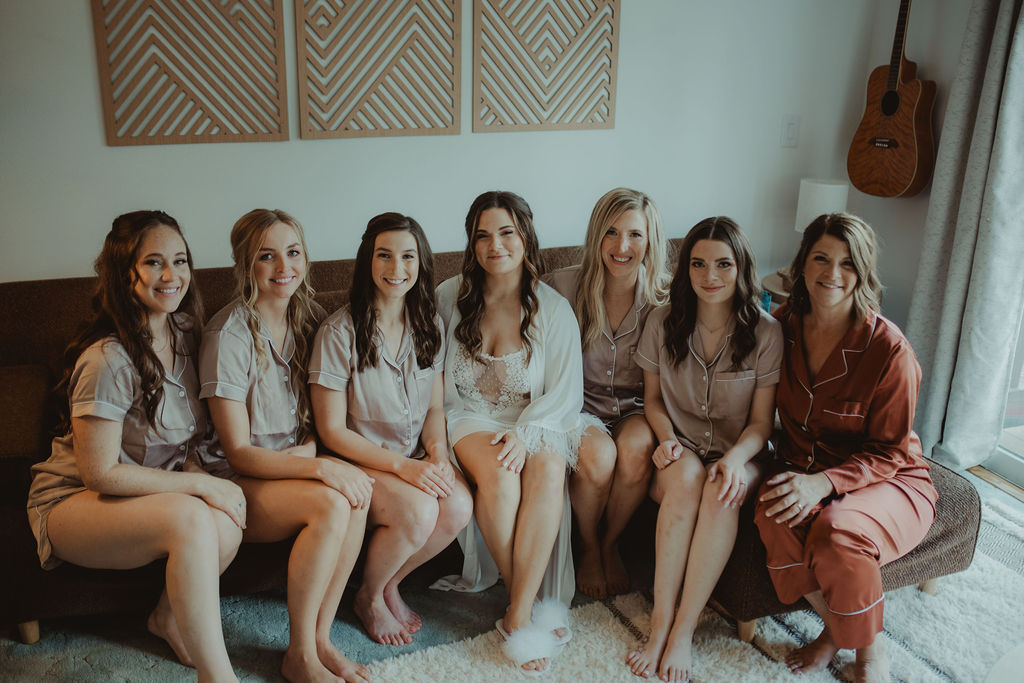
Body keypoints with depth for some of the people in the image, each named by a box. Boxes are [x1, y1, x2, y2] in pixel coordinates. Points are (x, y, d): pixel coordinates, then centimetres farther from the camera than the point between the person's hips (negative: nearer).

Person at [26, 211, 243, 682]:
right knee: (191, 519, -35)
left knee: (227, 517, -25)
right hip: (74, 501, -6)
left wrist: (196, 470, -10)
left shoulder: (184, 331, 0)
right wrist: (197, 484, -21)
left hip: (156, 487, 7)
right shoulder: (109, 359, -24)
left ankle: (169, 617, 4)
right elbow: (100, 473, -21)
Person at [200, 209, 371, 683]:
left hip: (291, 466, 6)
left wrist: (308, 447, -11)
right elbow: (238, 454, -17)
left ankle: (320, 639, -11)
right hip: (236, 484, -5)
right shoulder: (229, 336, -17)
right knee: (333, 502, -30)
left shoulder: (306, 319, 3)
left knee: (358, 491, -25)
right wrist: (321, 467, -28)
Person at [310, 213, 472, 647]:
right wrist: (402, 466, -20)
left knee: (459, 506, -23)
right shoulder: (340, 333, -14)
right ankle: (368, 598, 3)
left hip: (415, 459, 5)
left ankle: (390, 583, 7)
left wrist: (437, 452, -12)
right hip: (358, 462, -5)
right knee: (418, 510, -30)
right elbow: (332, 431, -12)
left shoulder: (429, 326, 3)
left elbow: (435, 408, 10)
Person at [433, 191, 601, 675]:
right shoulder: (449, 298, 1)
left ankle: (517, 618, -25)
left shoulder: (553, 309, -1)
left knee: (548, 471, -33)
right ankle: (531, 606, -14)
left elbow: (565, 391, -3)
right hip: (470, 417, 0)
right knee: (498, 477, -33)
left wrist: (525, 433, -20)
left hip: (536, 418, 1)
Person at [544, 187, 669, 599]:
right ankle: (589, 549, 1)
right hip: (580, 407, -1)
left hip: (636, 409, 1)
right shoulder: (564, 286, -10)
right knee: (597, 455, -32)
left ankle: (611, 545, -1)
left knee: (635, 450, -32)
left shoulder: (664, 297, -6)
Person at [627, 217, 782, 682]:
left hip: (738, 455, -1)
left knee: (721, 493, -36)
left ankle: (683, 632, -26)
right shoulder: (664, 323, -1)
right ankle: (659, 623, -29)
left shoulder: (765, 333, -6)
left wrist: (735, 459, -24)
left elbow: (761, 423, -4)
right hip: (680, 450, 1)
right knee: (686, 476, -35)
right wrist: (667, 438, -11)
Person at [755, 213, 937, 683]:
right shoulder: (785, 326, -2)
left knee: (837, 531, -36)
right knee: (773, 514, -31)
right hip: (805, 466, 4)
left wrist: (824, 483, -29)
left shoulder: (888, 348, -17)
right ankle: (832, 627, -3)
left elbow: (889, 453, -13)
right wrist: (795, 477, -5)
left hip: (888, 481, -3)